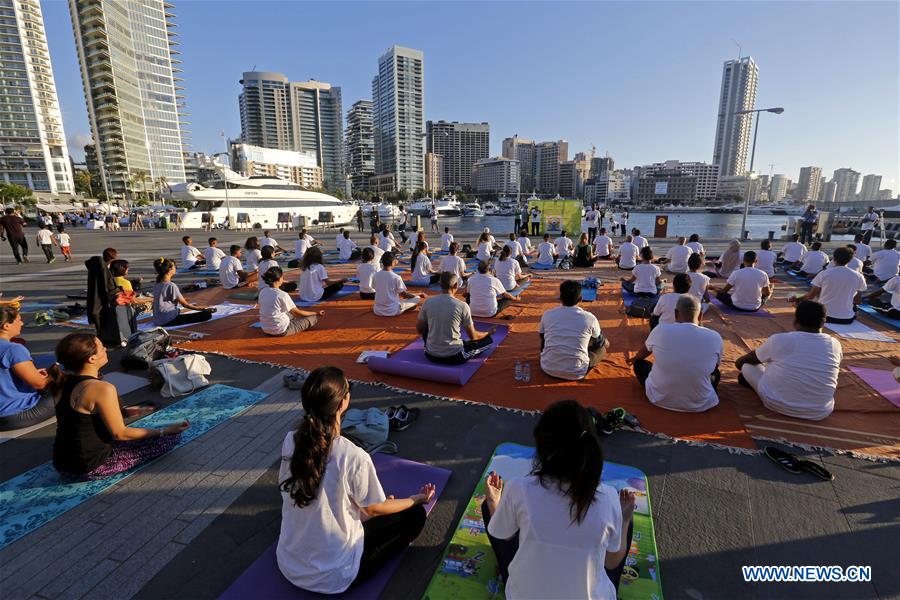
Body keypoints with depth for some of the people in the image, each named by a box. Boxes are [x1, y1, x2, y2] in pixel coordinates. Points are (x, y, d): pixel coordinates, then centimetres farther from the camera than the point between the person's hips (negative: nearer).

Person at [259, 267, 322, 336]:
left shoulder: (263, 291, -2)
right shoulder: (282, 295, -21)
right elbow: (297, 312, -11)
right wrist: (317, 314, -2)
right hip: (281, 331, -8)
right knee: (314, 318, 1)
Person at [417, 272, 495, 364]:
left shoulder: (428, 302, -6)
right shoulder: (462, 306, -14)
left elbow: (419, 329, 6)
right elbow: (473, 336, -3)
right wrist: (488, 332, 18)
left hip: (431, 355, 3)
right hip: (454, 357, -2)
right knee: (488, 339, 14)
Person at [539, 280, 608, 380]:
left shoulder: (547, 315, -3)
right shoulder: (589, 318, -8)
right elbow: (603, 344, 13)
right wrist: (606, 343, 37)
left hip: (548, 369, 3)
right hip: (576, 373, -3)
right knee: (601, 349, 21)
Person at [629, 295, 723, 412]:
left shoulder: (661, 330, -13)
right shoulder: (715, 338, -12)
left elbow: (642, 353, 9)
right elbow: (714, 368, 10)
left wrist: (635, 358, 33)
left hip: (659, 399, -2)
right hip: (699, 404, 2)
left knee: (639, 363, 23)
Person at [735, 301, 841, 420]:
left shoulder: (779, 340, -13)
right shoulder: (835, 345, -3)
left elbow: (745, 360, 5)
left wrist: (739, 362, 29)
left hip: (775, 403, -3)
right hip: (819, 413, 3)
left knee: (747, 364, 12)